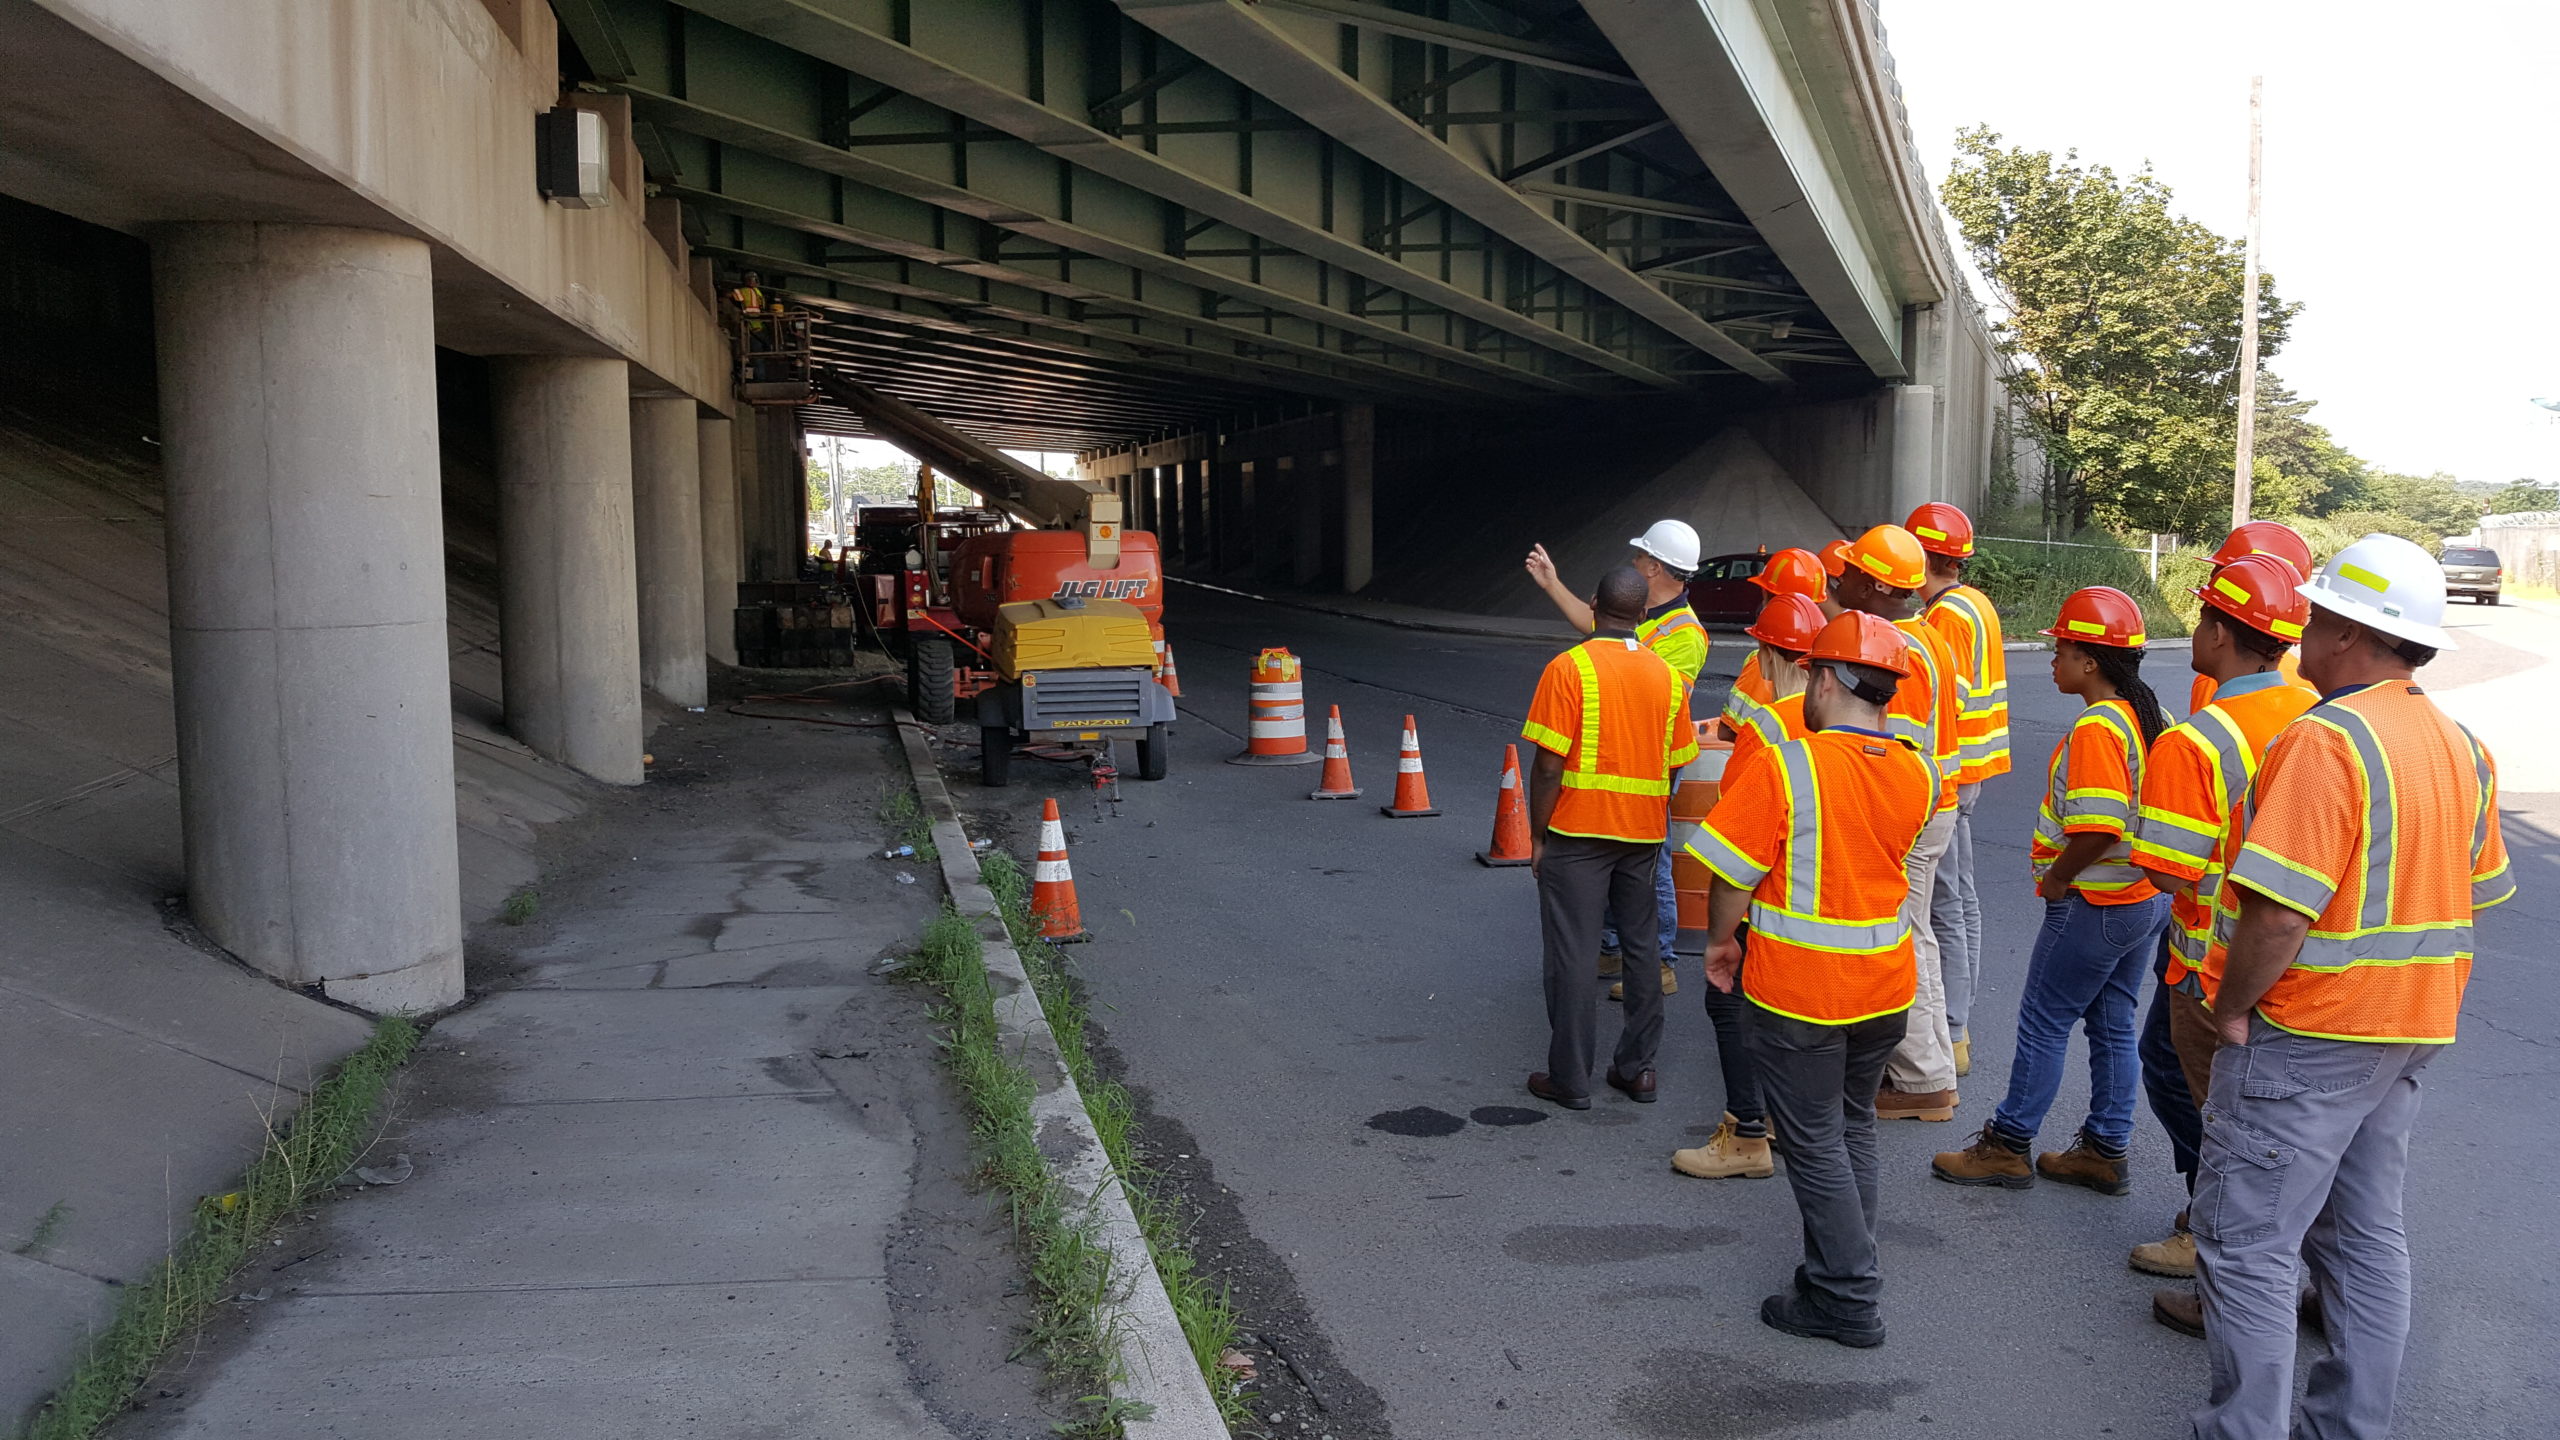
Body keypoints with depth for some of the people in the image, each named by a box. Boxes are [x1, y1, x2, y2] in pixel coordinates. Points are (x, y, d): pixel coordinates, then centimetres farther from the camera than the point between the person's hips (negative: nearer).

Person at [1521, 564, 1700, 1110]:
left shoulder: (1569, 668, -12)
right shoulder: (1666, 675, 4)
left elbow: (1548, 765, -15)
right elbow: (1675, 765, 7)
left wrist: (1537, 836, -6)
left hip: (1577, 833, -5)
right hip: (1643, 833, 5)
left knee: (1573, 955, 1)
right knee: (1642, 947, 14)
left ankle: (1570, 1079, 6)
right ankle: (1638, 1067, 21)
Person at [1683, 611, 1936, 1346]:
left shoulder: (1785, 768, -19)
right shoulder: (1917, 775, -2)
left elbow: (1732, 875, -16)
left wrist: (1721, 940, 1)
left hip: (1797, 991, -6)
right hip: (1885, 984, 6)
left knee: (1814, 1142, 8)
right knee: (1854, 1126, 23)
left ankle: (1848, 1298, 15)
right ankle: (1846, 1265, 34)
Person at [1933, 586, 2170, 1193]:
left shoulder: (2095, 728, -21)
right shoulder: (2146, 717, 7)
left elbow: (2098, 827, -30)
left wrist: (2055, 878, -14)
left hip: (2095, 903, -9)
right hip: (2146, 897, 9)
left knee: (2044, 1022, 2)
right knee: (2113, 1024, 16)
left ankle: (2006, 1147, 12)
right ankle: (2106, 1152, 24)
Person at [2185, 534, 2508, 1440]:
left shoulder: (2327, 740, -21)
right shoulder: (2461, 748, 8)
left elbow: (2279, 910, -27)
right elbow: (2476, 893, 15)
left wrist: (2231, 1008, -14)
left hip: (2306, 1034, -9)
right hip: (2407, 1034, 9)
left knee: (2247, 1246, -1)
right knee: (2368, 1237, 17)